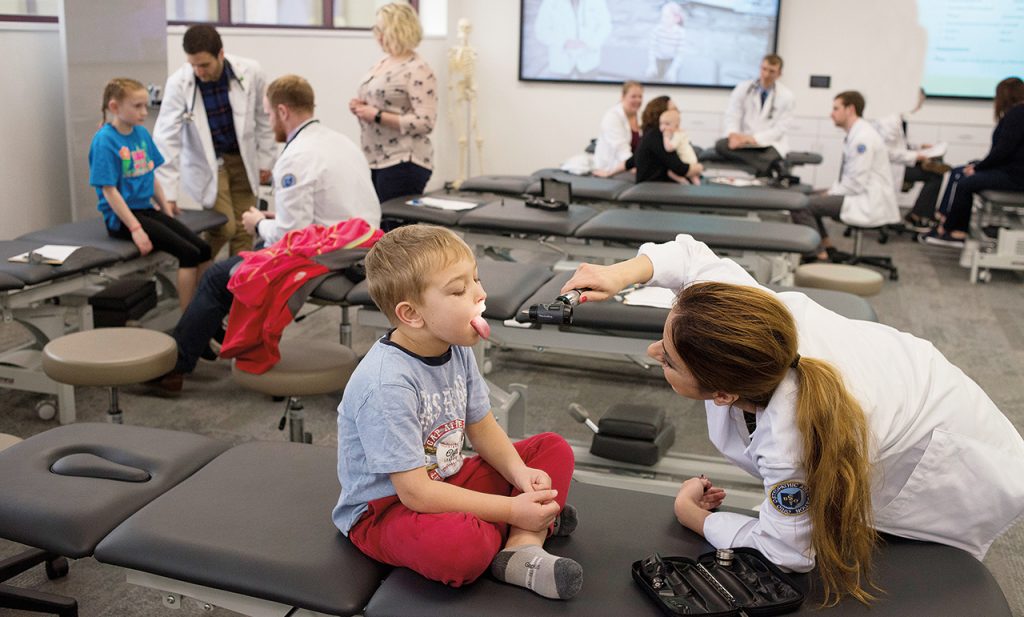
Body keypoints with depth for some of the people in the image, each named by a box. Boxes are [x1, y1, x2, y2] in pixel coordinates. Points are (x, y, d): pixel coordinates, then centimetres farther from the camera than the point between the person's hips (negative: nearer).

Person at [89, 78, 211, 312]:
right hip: (122, 216, -7)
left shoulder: (142, 133, 8)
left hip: (146, 209, 7)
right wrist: (135, 228, -20)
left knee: (203, 249, -5)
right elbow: (109, 190, -16)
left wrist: (166, 207, 13)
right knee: (188, 253, -19)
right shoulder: (105, 140, -13)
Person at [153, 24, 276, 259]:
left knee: (244, 230, 3)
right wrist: (167, 196, -21)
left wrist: (265, 160, 5)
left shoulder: (250, 72, -15)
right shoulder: (178, 83, -19)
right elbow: (166, 139, -18)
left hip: (242, 160, 3)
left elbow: (264, 118, 1)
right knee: (225, 227, -12)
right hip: (206, 164, -2)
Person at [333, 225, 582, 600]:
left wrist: (520, 474, -12)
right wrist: (511, 510, -25)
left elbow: (482, 428, 9)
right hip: (383, 510, -9)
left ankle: (521, 550, -19)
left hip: (446, 481, 9)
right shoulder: (386, 385, -29)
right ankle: (522, 529, -8)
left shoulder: (457, 350, -3)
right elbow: (415, 492, -28)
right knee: (463, 545, -41)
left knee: (554, 450, 1)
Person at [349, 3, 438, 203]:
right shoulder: (382, 63, 13)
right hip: (373, 160, 8)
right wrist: (360, 107, 2)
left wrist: (377, 116, -20)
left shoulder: (418, 70, -13)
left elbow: (425, 122, -19)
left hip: (402, 163, -8)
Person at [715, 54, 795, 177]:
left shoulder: (786, 96, 0)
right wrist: (733, 134, -23)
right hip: (744, 140, 5)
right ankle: (769, 164, -42)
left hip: (770, 143, -4)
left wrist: (753, 138, -21)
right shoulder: (743, 88, 4)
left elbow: (780, 129, -7)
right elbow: (732, 116, 0)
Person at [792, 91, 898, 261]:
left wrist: (830, 194, -10)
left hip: (871, 205, -11)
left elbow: (856, 182, -22)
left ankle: (819, 256, -9)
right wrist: (830, 192, 7)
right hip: (864, 196, 11)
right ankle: (826, 246, 19)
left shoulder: (862, 137, -18)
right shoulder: (856, 133, 14)